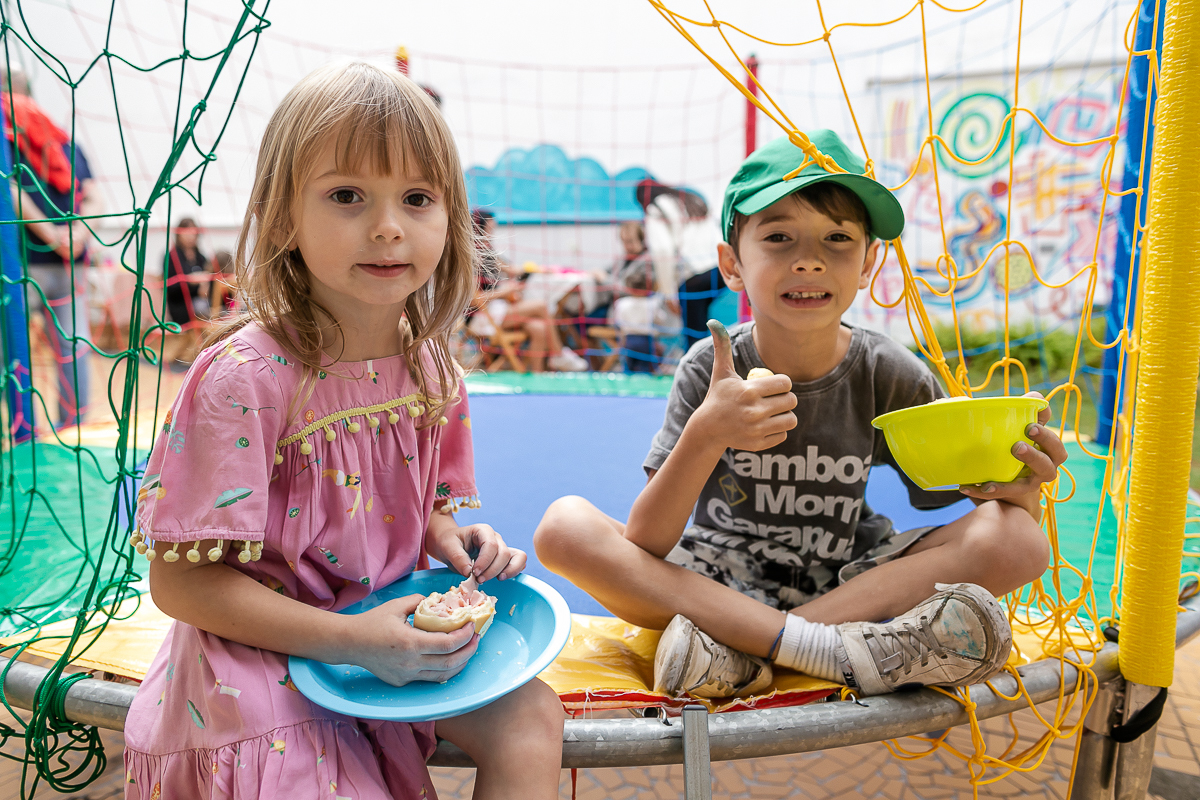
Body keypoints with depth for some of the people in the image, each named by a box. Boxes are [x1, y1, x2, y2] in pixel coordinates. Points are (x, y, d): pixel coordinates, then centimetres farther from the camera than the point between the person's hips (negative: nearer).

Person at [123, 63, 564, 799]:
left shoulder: (432, 373, -3)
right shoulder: (244, 378, -22)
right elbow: (181, 580, -18)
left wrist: (456, 542, -11)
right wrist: (349, 640, -24)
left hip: (399, 631, 5)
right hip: (264, 657, -4)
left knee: (532, 715, -8)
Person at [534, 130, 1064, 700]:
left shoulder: (891, 378, -10)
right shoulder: (711, 372, -14)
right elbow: (643, 548, -21)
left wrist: (1019, 491, -27)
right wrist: (705, 436, -37)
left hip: (842, 581, 2)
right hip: (712, 582, -1)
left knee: (1020, 538, -21)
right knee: (563, 524, -23)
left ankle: (734, 643, -26)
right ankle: (827, 645, -27)